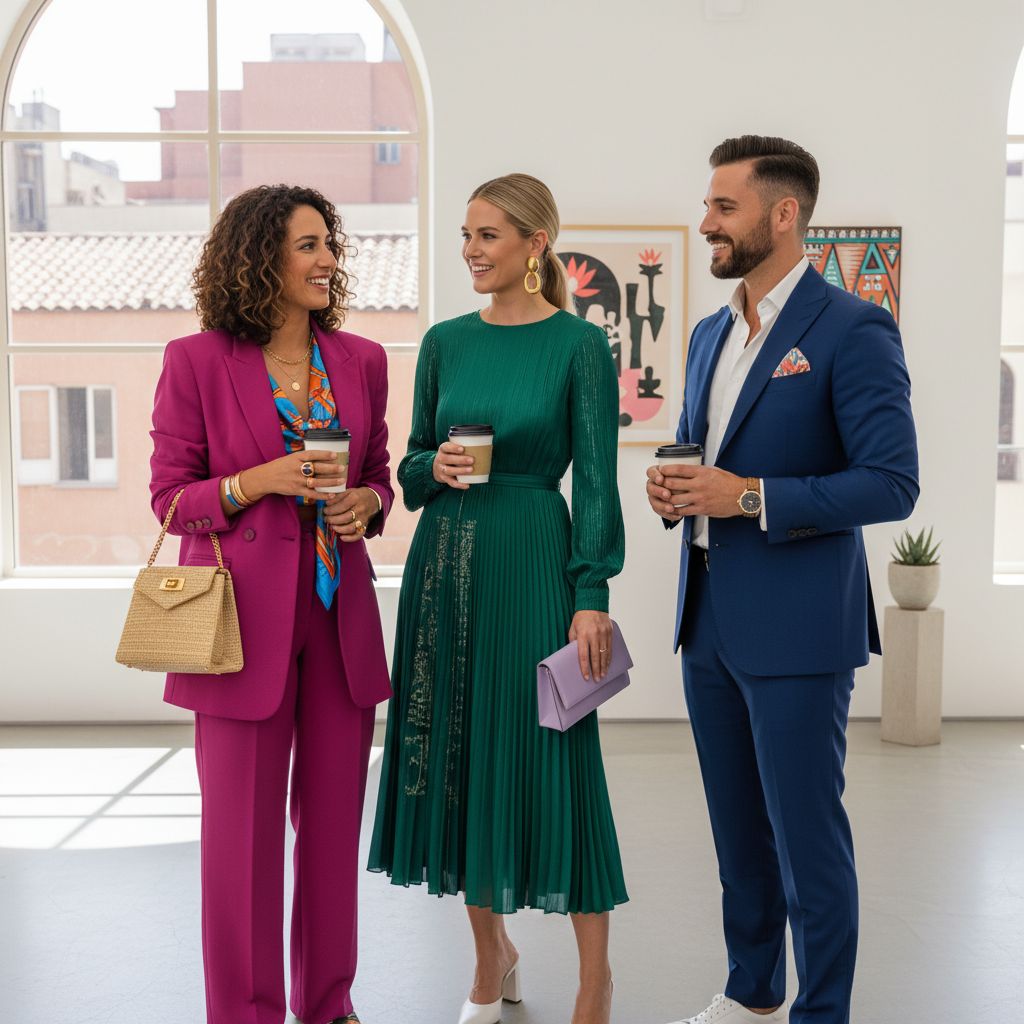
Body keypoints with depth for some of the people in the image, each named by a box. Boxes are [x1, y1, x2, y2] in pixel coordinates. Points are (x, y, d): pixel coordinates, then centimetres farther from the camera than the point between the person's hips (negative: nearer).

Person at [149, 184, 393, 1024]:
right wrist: (261, 481, -17)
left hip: (339, 613, 4)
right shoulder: (197, 362, -3)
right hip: (245, 617, -4)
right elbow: (170, 496, -2)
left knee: (334, 821, 11)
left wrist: (367, 502, -6)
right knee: (242, 827, 3)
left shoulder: (361, 361, 8)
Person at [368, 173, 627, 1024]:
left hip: (531, 561, -5)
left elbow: (596, 478, -7)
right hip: (445, 563, 5)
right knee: (455, 754, 10)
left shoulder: (579, 346, -4)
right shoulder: (446, 341, 9)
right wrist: (435, 466, -9)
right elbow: (411, 464, 14)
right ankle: (492, 956, 29)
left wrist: (592, 596, -12)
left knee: (550, 753, -2)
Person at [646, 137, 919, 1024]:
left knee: (806, 833, 3)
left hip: (796, 627, -7)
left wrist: (750, 497, -21)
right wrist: (675, 489, -1)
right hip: (709, 621, 8)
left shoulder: (853, 330, -11)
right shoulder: (710, 334, 12)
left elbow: (892, 484, -16)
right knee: (738, 826, 18)